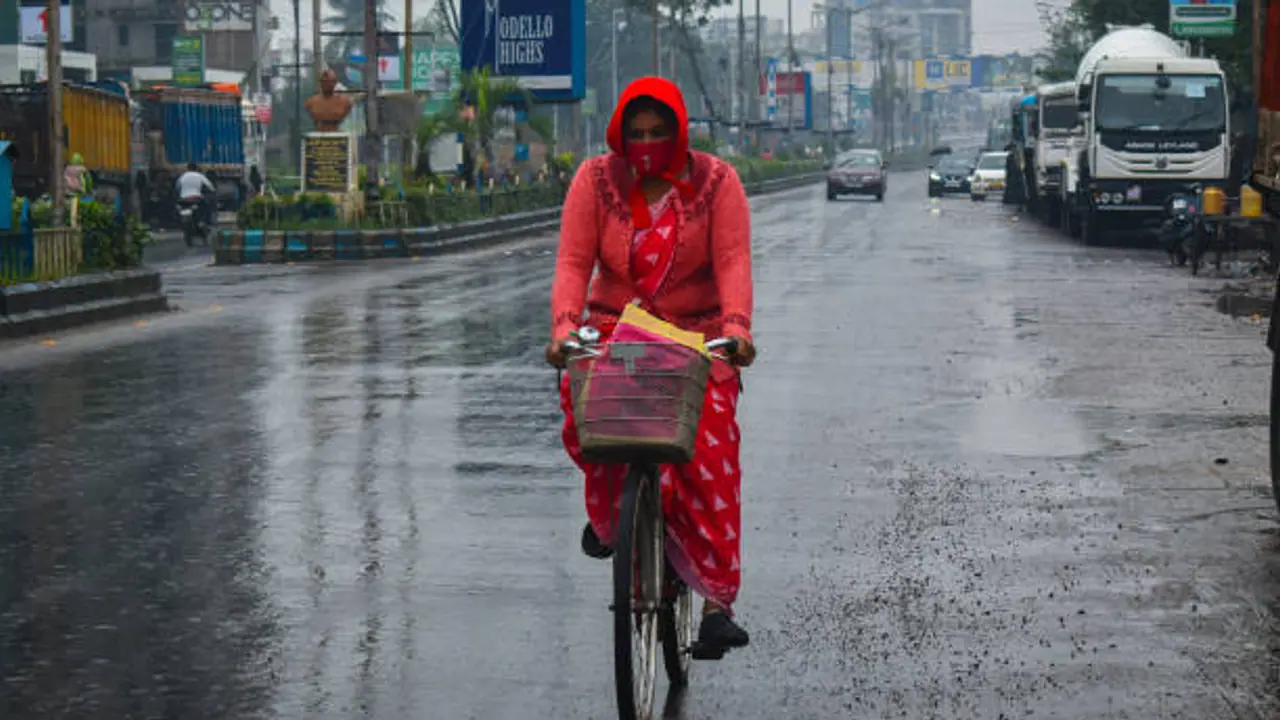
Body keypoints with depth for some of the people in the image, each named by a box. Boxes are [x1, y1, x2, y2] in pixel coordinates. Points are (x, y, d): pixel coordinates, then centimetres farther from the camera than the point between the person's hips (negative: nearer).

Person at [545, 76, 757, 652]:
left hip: (697, 337, -1)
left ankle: (717, 601, -17)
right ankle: (608, 509, 2)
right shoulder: (596, 180, 1)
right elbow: (573, 261, -6)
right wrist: (564, 327, -23)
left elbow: (733, 260, -10)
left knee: (709, 455, -18)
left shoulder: (715, 181, -1)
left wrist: (736, 326, -27)